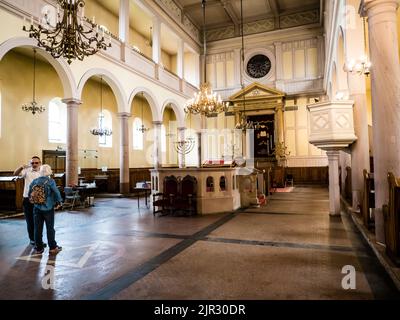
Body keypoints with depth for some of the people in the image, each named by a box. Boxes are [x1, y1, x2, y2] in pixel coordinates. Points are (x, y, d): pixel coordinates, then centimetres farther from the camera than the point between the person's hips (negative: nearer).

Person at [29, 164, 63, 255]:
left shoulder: (34, 181, 1)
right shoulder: (50, 181, -12)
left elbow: (30, 194, 4)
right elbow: (56, 193, -17)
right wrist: (59, 202, -2)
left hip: (37, 208, 4)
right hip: (48, 208, -3)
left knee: (37, 228, 12)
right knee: (50, 228, 6)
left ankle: (39, 248, 19)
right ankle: (53, 248, 14)